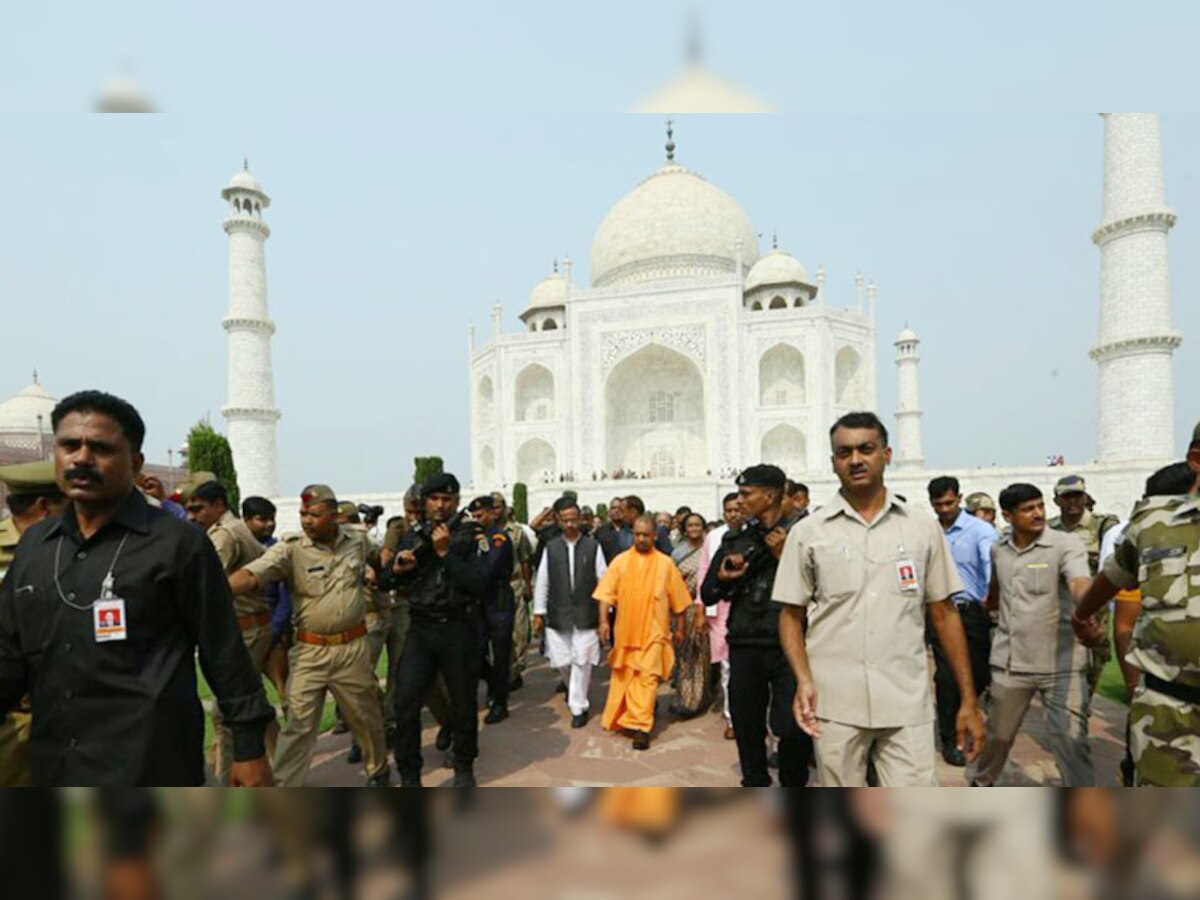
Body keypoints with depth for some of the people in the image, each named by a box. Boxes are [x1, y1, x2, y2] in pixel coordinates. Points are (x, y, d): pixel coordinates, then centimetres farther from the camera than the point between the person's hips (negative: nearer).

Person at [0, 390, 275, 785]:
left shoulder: (178, 543, -8)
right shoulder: (33, 545, 9)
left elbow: (224, 655, -6)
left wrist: (250, 747, -6)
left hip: (149, 768, -6)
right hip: (54, 768, 6)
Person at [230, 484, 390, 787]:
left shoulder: (358, 537, 0)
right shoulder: (290, 548, -11)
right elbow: (251, 574, -27)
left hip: (354, 647, 2)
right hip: (310, 651, -2)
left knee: (366, 716, 18)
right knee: (297, 723, -2)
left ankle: (378, 768, 43)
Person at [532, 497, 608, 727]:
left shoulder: (593, 546, -3)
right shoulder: (551, 548, 2)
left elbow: (603, 580, -1)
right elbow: (542, 581, 4)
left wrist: (604, 612, -3)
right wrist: (538, 613, 4)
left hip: (586, 615, -2)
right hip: (557, 615, 2)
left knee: (581, 661, 0)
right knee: (561, 661, 9)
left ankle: (578, 707, 14)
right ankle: (574, 689, 39)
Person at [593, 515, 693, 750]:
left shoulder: (665, 563, -1)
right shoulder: (620, 561, 0)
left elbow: (677, 600, 6)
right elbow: (606, 593, -3)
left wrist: (678, 629, 9)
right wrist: (604, 621, -14)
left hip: (654, 632, -2)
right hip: (625, 631, 2)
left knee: (647, 677, -8)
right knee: (624, 677, 14)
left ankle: (640, 726, -5)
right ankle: (624, 719, 32)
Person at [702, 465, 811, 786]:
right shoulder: (734, 540, 11)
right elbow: (707, 594, 15)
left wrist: (785, 557, -15)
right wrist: (722, 579, -5)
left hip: (788, 645, -4)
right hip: (744, 646, 4)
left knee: (792, 728, -8)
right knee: (747, 728, 12)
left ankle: (793, 785, 20)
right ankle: (755, 786, 33)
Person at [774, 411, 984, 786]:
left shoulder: (924, 529, 4)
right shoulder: (807, 533, 0)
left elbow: (943, 615, 7)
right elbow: (791, 615, 3)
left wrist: (969, 701, 5)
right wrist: (804, 680, -12)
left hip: (907, 705, 1)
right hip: (835, 706, 0)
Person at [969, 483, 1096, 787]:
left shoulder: (1067, 545, -11)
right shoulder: (999, 549, 3)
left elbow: (1079, 583, -31)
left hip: (1061, 664, -4)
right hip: (1010, 662, 4)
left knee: (1071, 739, -5)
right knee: (998, 732, 18)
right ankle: (981, 782, 42)